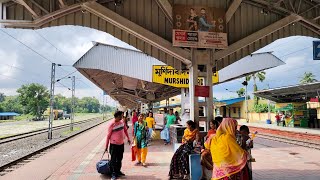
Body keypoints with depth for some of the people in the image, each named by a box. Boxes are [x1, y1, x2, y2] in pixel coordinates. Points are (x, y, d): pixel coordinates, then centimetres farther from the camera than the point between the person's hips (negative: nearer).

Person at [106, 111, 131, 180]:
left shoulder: (122, 122, 0)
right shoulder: (112, 124, -19)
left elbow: (125, 130, 14)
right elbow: (108, 135, -14)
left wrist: (128, 138, 16)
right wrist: (106, 145, -10)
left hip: (121, 143, 7)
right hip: (114, 144, -6)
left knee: (120, 159, 17)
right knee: (113, 160, 2)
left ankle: (118, 171, 32)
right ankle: (113, 174, 12)